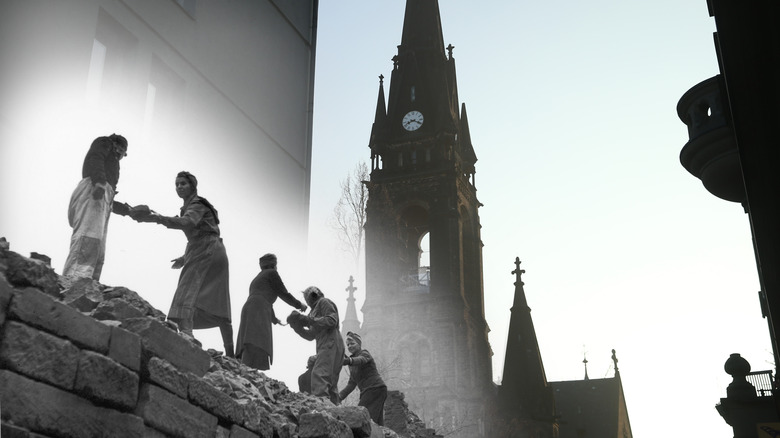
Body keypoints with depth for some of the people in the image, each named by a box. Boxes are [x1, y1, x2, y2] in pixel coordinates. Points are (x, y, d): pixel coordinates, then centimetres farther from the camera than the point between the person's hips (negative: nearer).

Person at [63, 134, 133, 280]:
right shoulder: (104, 142, 21)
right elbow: (95, 159, -4)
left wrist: (129, 210, 38)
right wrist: (100, 182, -20)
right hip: (92, 191, -9)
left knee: (97, 255, -7)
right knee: (87, 239, -28)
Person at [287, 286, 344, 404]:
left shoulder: (324, 302, 5)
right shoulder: (315, 309, 31)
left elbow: (332, 320, -13)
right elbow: (311, 336, 26)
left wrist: (309, 320, -11)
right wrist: (297, 326, 13)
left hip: (330, 344, -10)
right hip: (325, 347, 10)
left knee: (319, 375, -24)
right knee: (330, 383, 4)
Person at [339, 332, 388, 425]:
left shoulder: (364, 354, -4)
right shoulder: (352, 361, 20)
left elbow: (360, 360, -31)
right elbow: (352, 383, 22)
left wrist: (348, 361, -52)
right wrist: (339, 396, 10)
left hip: (376, 389, -8)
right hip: (366, 391, 8)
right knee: (377, 423, 0)